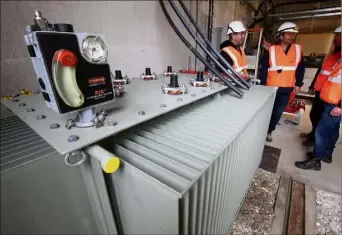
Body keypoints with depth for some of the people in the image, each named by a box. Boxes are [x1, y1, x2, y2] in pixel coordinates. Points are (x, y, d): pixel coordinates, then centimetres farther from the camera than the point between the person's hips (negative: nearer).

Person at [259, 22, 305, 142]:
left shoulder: (298, 49, 6)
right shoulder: (271, 50, -5)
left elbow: (301, 68, 11)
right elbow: (263, 69, -7)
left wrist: (298, 84, 5)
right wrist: (261, 85, -11)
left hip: (287, 89, 3)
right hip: (271, 87, -3)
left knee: (278, 112, 10)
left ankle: (269, 130, 27)